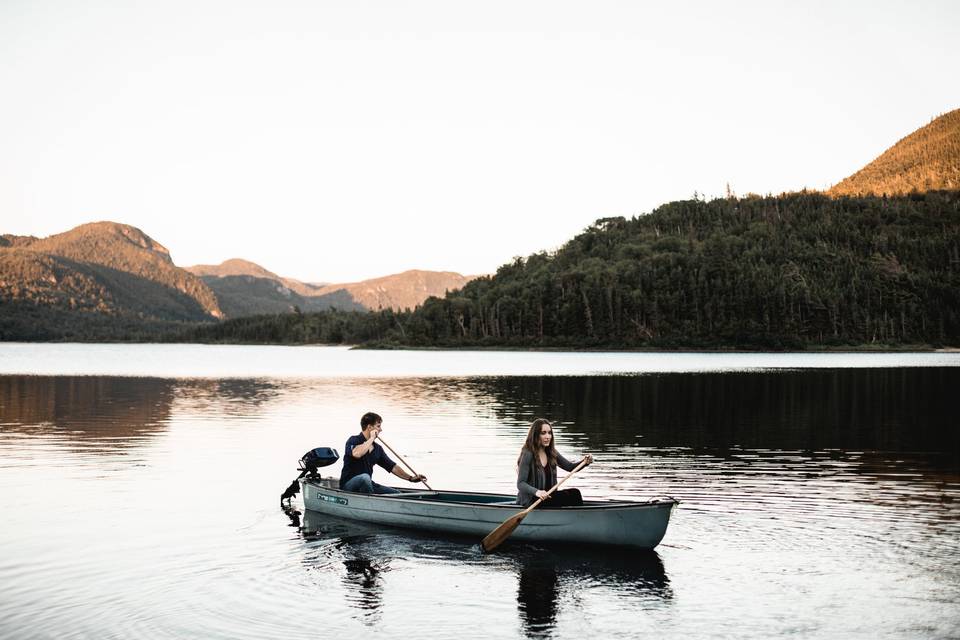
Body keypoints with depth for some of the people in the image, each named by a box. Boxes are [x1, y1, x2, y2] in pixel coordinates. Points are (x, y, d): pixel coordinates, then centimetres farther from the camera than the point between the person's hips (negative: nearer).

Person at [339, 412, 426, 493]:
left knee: (396, 494, -6)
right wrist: (371, 439, -21)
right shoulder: (353, 440, -10)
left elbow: (393, 467, 12)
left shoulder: (377, 449, 10)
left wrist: (411, 478, 1)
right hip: (349, 485, -7)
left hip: (367, 485, 7)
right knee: (365, 477, -38)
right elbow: (356, 454, -34)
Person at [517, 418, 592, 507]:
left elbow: (571, 467, 9)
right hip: (529, 501, -7)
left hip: (547, 496, 7)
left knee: (574, 493, -18)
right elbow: (520, 484, -19)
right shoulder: (528, 454, -14)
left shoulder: (551, 453, 8)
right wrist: (536, 492, -37)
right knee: (568, 496, -24)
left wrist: (585, 462, -12)